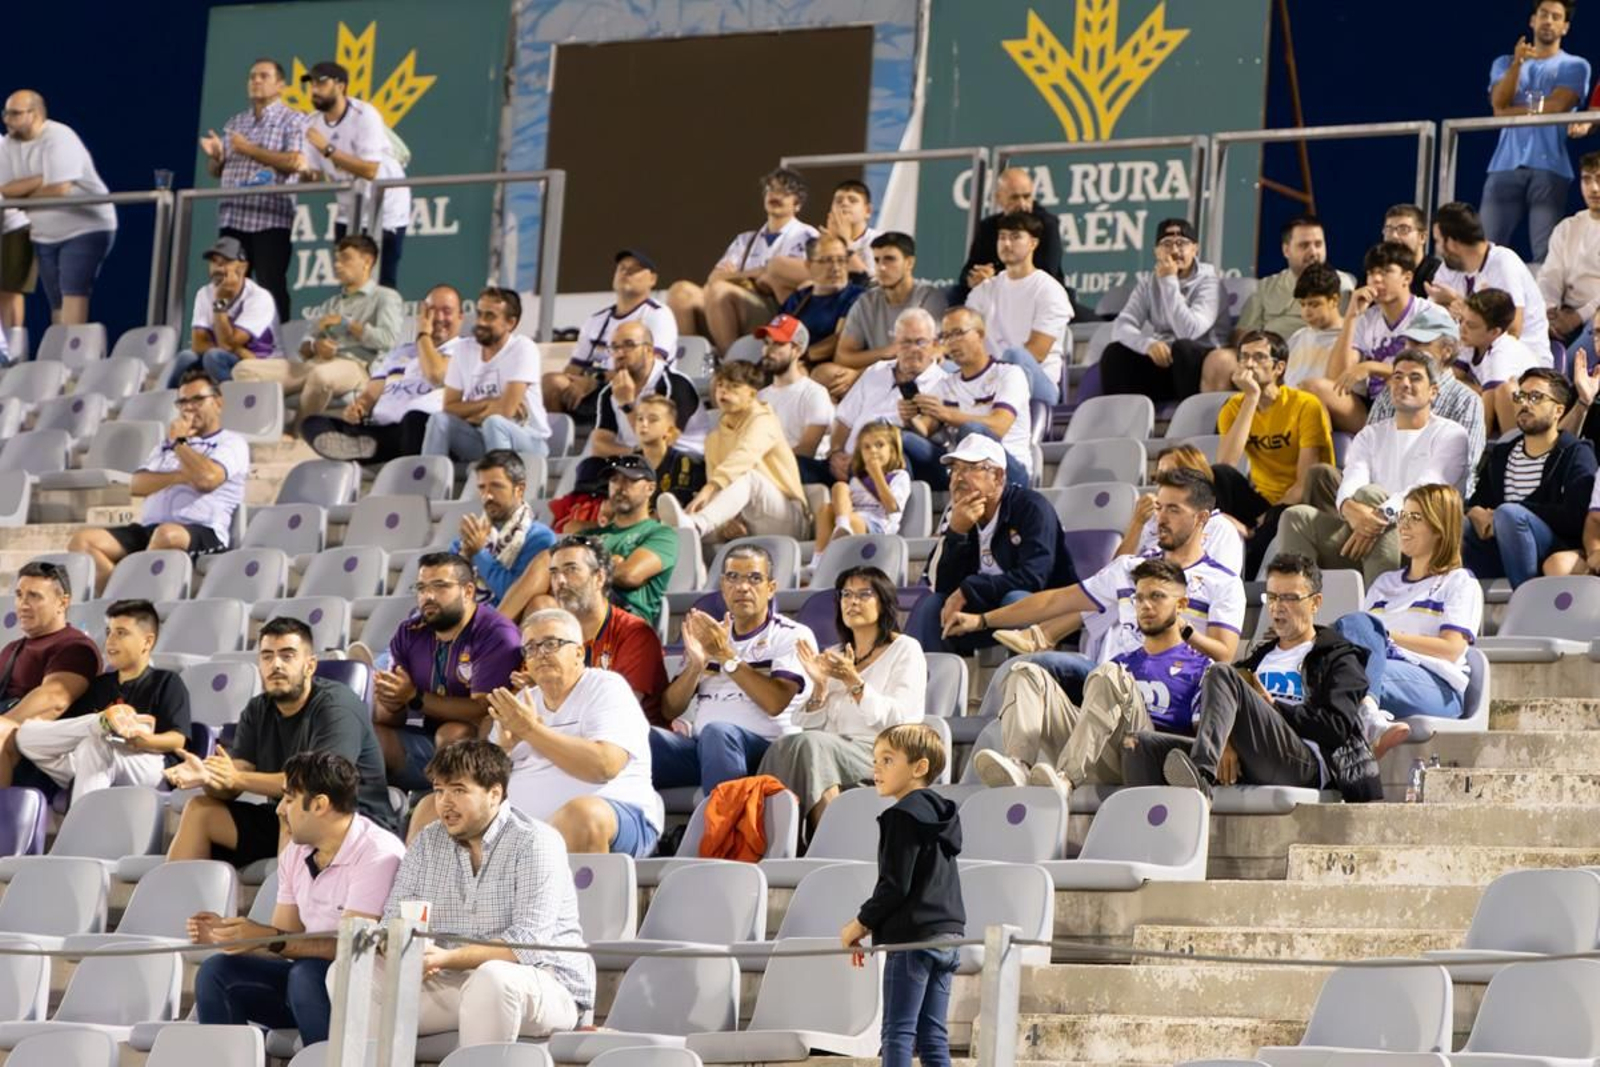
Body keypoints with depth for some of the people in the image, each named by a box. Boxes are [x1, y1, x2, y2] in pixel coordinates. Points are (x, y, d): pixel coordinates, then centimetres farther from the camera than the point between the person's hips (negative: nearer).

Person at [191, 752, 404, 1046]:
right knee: (216, 971, -10)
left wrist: (267, 937, -26)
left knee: (306, 975, -36)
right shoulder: (296, 853, 10)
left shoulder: (379, 854, -16)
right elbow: (285, 942, 11)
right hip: (310, 975, 7)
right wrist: (226, 934, -7)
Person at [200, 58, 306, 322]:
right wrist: (215, 156, -1)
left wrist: (250, 150, -11)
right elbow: (217, 172, 22)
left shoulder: (292, 121, 2)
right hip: (232, 218, 6)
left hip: (271, 219, -6)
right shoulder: (234, 123, 20)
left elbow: (293, 162, -13)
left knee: (272, 289, -9)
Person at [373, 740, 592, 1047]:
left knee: (491, 977, -40)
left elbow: (529, 942, -19)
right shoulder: (426, 843, 11)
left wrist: (448, 958, -30)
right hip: (449, 984, 6)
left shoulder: (535, 843, -8)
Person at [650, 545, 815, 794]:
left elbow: (775, 702, -10)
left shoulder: (793, 636, 7)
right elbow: (670, 710, 15)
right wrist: (696, 664, -2)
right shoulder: (708, 636, 23)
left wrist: (727, 656, -10)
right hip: (701, 748, 4)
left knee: (717, 732, -39)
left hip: (764, 748, -4)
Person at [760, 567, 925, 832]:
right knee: (784, 746, -30)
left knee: (811, 743, -34)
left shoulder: (905, 649, 9)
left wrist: (854, 683, -15)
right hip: (834, 748, 4)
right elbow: (807, 725, 17)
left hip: (879, 753, -4)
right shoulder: (833, 656, 26)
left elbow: (901, 721, -6)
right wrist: (820, 686, -1)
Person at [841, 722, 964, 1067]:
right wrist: (872, 924, 21)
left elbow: (895, 885, -16)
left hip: (913, 937, -9)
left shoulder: (903, 816, -12)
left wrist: (860, 923, -3)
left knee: (898, 1032, -7)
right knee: (932, 1035, 8)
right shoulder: (939, 815, 16)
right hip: (946, 935, 9)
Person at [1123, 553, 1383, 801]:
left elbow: (1337, 727, -1)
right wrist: (1225, 742, -6)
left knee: (1222, 674, -25)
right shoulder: (1261, 656, 34)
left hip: (1306, 766, -6)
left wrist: (1273, 707, 1)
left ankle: (1201, 775, -48)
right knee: (1141, 747, -15)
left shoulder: (1339, 660, 18)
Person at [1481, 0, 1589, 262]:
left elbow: (1556, 106, -5)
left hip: (1550, 169, -2)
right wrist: (1517, 64, -12)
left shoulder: (1575, 66, 11)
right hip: (1505, 167, 2)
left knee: (1545, 254, -11)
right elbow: (1499, 104, 1)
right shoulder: (1504, 63, 19)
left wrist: (1512, 111, 4)